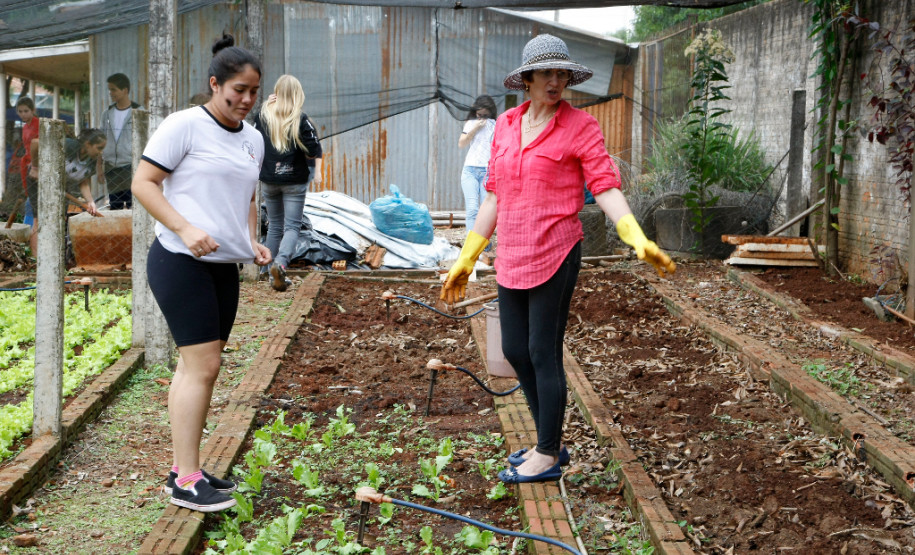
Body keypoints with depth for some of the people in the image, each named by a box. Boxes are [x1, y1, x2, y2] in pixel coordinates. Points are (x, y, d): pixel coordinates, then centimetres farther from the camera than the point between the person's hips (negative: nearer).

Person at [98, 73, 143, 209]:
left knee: (133, 206, -11)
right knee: (114, 208, 6)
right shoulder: (107, 114, 13)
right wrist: (100, 167, 13)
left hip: (130, 167, -5)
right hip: (111, 168, 5)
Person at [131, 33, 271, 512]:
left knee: (199, 367, 11)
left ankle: (184, 468, 20)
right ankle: (186, 481, -5)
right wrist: (186, 229, -21)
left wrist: (252, 242, 11)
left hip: (224, 267, 8)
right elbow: (143, 183, -10)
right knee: (202, 365, -12)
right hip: (181, 262, -8)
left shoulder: (253, 139, 14)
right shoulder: (185, 125, -9)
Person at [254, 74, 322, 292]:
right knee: (292, 226, 0)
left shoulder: (263, 115, -2)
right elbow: (315, 151, -13)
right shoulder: (299, 119, -12)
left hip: (269, 180, 4)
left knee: (274, 226, 15)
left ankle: (275, 275, 19)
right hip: (294, 180, -3)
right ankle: (280, 262, -26)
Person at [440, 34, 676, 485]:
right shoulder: (505, 126, 10)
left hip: (555, 254, -6)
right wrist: (466, 259, 14)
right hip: (512, 257, 6)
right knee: (514, 351, 12)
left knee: (543, 353, 0)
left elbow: (606, 188, -11)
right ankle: (549, 442, 29)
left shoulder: (580, 126, -5)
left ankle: (548, 456, 15)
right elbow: (494, 196, 14)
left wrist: (638, 240, -26)